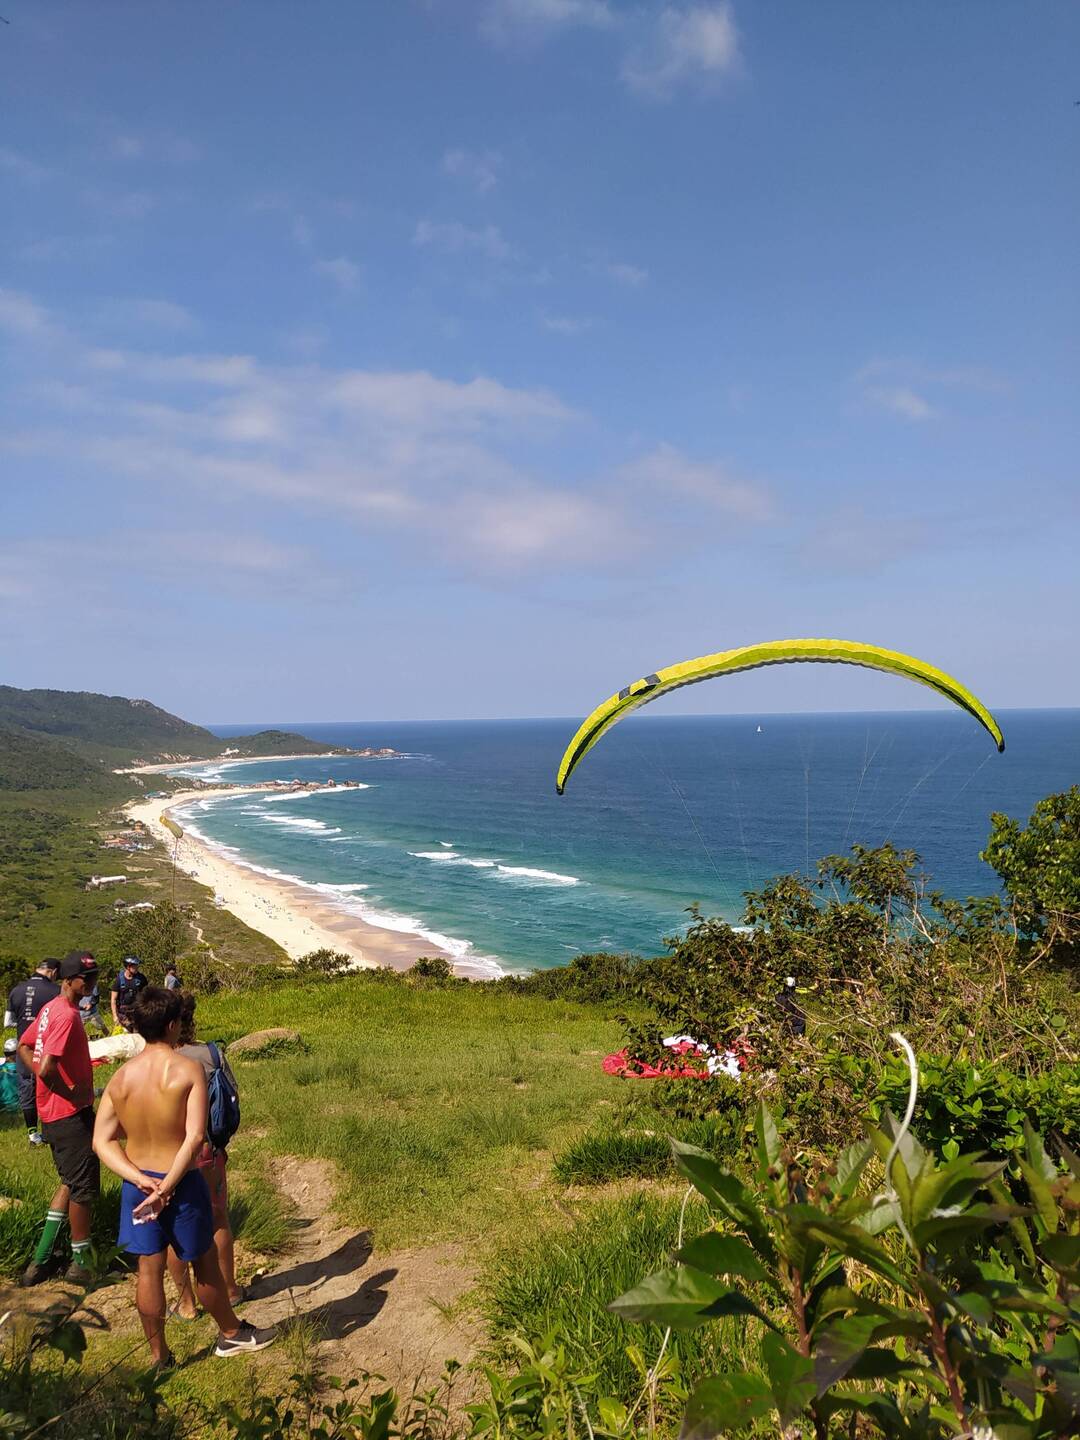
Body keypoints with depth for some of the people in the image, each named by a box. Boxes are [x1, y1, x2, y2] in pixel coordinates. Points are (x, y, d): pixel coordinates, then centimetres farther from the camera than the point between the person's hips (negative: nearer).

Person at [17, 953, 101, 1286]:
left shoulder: (50, 1009, 8)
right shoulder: (67, 1015, -22)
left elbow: (24, 1048, 17)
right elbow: (47, 1069, -29)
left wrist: (55, 1086, 10)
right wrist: (72, 1093, -14)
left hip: (52, 1112, 10)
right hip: (71, 1114, -10)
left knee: (70, 1182, 20)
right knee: (83, 1187, 3)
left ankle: (41, 1259, 23)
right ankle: (81, 1263, 16)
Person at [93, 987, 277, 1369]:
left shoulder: (121, 1077, -3)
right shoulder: (188, 1069, -18)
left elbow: (102, 1141, -5)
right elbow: (195, 1136, -26)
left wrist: (141, 1180, -11)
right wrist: (167, 1187, -21)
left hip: (138, 1183, 4)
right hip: (181, 1182, -4)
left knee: (149, 1269, 15)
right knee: (204, 1263, 15)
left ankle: (158, 1355, 28)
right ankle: (231, 1334, 34)